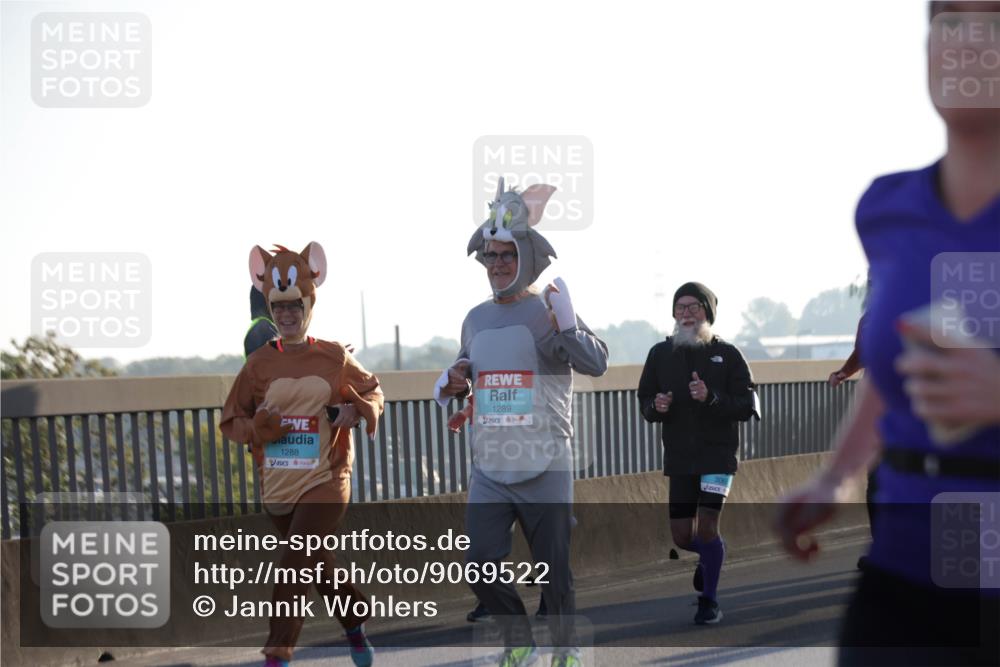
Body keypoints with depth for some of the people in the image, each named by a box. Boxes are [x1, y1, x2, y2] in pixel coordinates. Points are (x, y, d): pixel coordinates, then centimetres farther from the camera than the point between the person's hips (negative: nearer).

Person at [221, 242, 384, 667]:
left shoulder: (335, 357, -1)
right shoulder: (259, 363, 1)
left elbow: (372, 392, 12)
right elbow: (231, 420, 6)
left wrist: (357, 410, -10)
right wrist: (256, 429, -16)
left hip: (325, 483, -3)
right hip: (277, 486, 3)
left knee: (295, 568, -16)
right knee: (319, 569, 16)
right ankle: (356, 625, 41)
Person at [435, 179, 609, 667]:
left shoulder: (550, 311, -6)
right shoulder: (476, 319, 11)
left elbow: (596, 364, -20)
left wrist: (564, 324, -34)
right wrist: (451, 384, 4)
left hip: (545, 469, -4)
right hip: (489, 469, 5)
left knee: (553, 572, 2)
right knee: (481, 568, -1)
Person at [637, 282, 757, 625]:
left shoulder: (727, 354, -3)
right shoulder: (661, 354, 4)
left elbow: (747, 407, -7)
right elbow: (645, 401, 11)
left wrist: (711, 397, -23)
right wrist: (656, 406, -13)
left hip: (718, 453, -3)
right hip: (679, 456, 3)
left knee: (706, 526, -15)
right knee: (682, 537, 4)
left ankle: (709, 601, 3)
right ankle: (710, 556, 40)